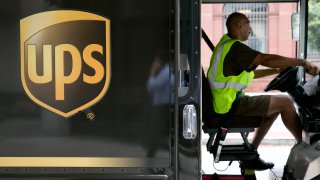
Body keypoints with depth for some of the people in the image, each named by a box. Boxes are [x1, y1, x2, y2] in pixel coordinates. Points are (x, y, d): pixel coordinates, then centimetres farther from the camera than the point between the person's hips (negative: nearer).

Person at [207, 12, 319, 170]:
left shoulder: (226, 44, 18)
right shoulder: (234, 46, -15)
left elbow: (250, 73, 25)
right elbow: (266, 59, -26)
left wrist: (277, 70, 19)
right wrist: (302, 62, -24)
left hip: (225, 102, 11)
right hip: (231, 104, -11)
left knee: (276, 106, 20)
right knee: (286, 102, -7)